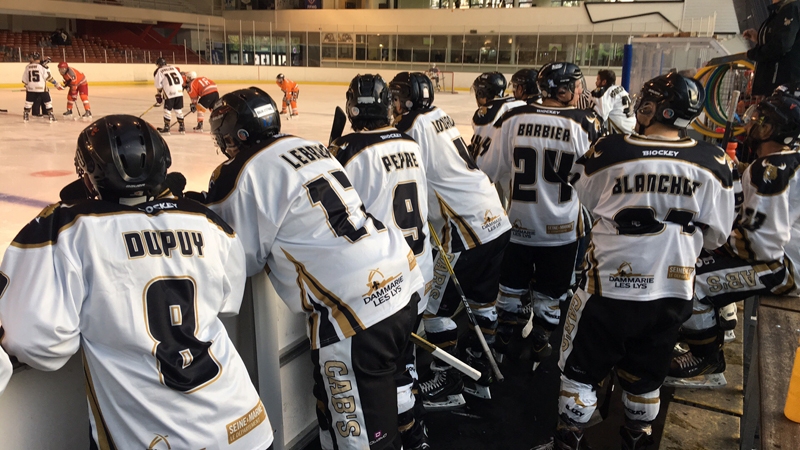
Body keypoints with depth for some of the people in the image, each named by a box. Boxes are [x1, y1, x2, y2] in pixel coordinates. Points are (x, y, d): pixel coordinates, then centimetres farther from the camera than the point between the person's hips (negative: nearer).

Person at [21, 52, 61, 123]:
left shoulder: (27, 67, 5)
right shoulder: (42, 66, -8)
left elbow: (24, 80, 10)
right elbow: (48, 77, -11)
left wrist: (26, 85, 28)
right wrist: (56, 84, -4)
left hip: (31, 88, 4)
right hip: (42, 88, -4)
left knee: (29, 102, 17)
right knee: (47, 102, 6)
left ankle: (26, 116, 21)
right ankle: (51, 115, 1)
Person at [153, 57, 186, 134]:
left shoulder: (159, 71, 5)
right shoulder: (173, 68, 19)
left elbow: (159, 85, 2)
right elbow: (181, 80, 15)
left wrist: (158, 96, 10)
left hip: (169, 93, -5)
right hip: (179, 91, 5)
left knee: (167, 110, 5)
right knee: (178, 109, 14)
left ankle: (166, 128, 6)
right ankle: (182, 127, 15)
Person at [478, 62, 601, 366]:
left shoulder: (514, 119, -10)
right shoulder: (584, 123, -14)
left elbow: (492, 169, -3)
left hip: (519, 223, 2)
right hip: (562, 227, -1)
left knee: (512, 283, 20)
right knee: (550, 292, 17)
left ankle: (505, 336, 35)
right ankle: (541, 344, 29)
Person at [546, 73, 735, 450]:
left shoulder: (610, 151, -15)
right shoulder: (713, 162, -7)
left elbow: (586, 201, 3)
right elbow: (715, 236, 1)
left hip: (610, 282, -3)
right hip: (671, 291, 3)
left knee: (583, 365, 14)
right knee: (646, 373, 22)